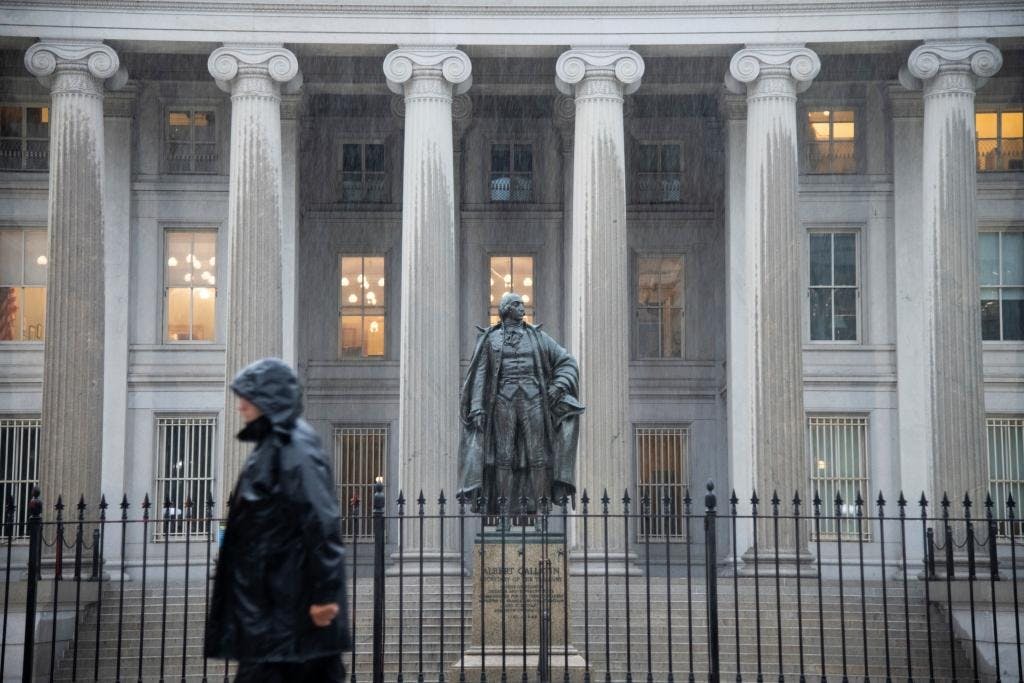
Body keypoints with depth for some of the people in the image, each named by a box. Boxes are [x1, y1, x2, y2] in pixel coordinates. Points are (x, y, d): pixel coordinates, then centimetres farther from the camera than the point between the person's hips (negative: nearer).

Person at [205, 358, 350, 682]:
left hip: (285, 593, -9)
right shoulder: (272, 444, 14)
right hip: (272, 590, 9)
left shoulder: (295, 449, -15)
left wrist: (324, 593, -21)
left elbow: (321, 521, -20)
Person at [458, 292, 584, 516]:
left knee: (535, 455, -2)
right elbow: (480, 375, 4)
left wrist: (558, 386, -6)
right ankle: (507, 510, 1)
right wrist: (477, 409, -7)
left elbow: (567, 362, 11)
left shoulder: (536, 336, 12)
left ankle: (533, 508, 2)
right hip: (503, 401, -1)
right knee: (504, 457, -4)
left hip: (533, 400, 1)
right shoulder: (490, 338, 8)